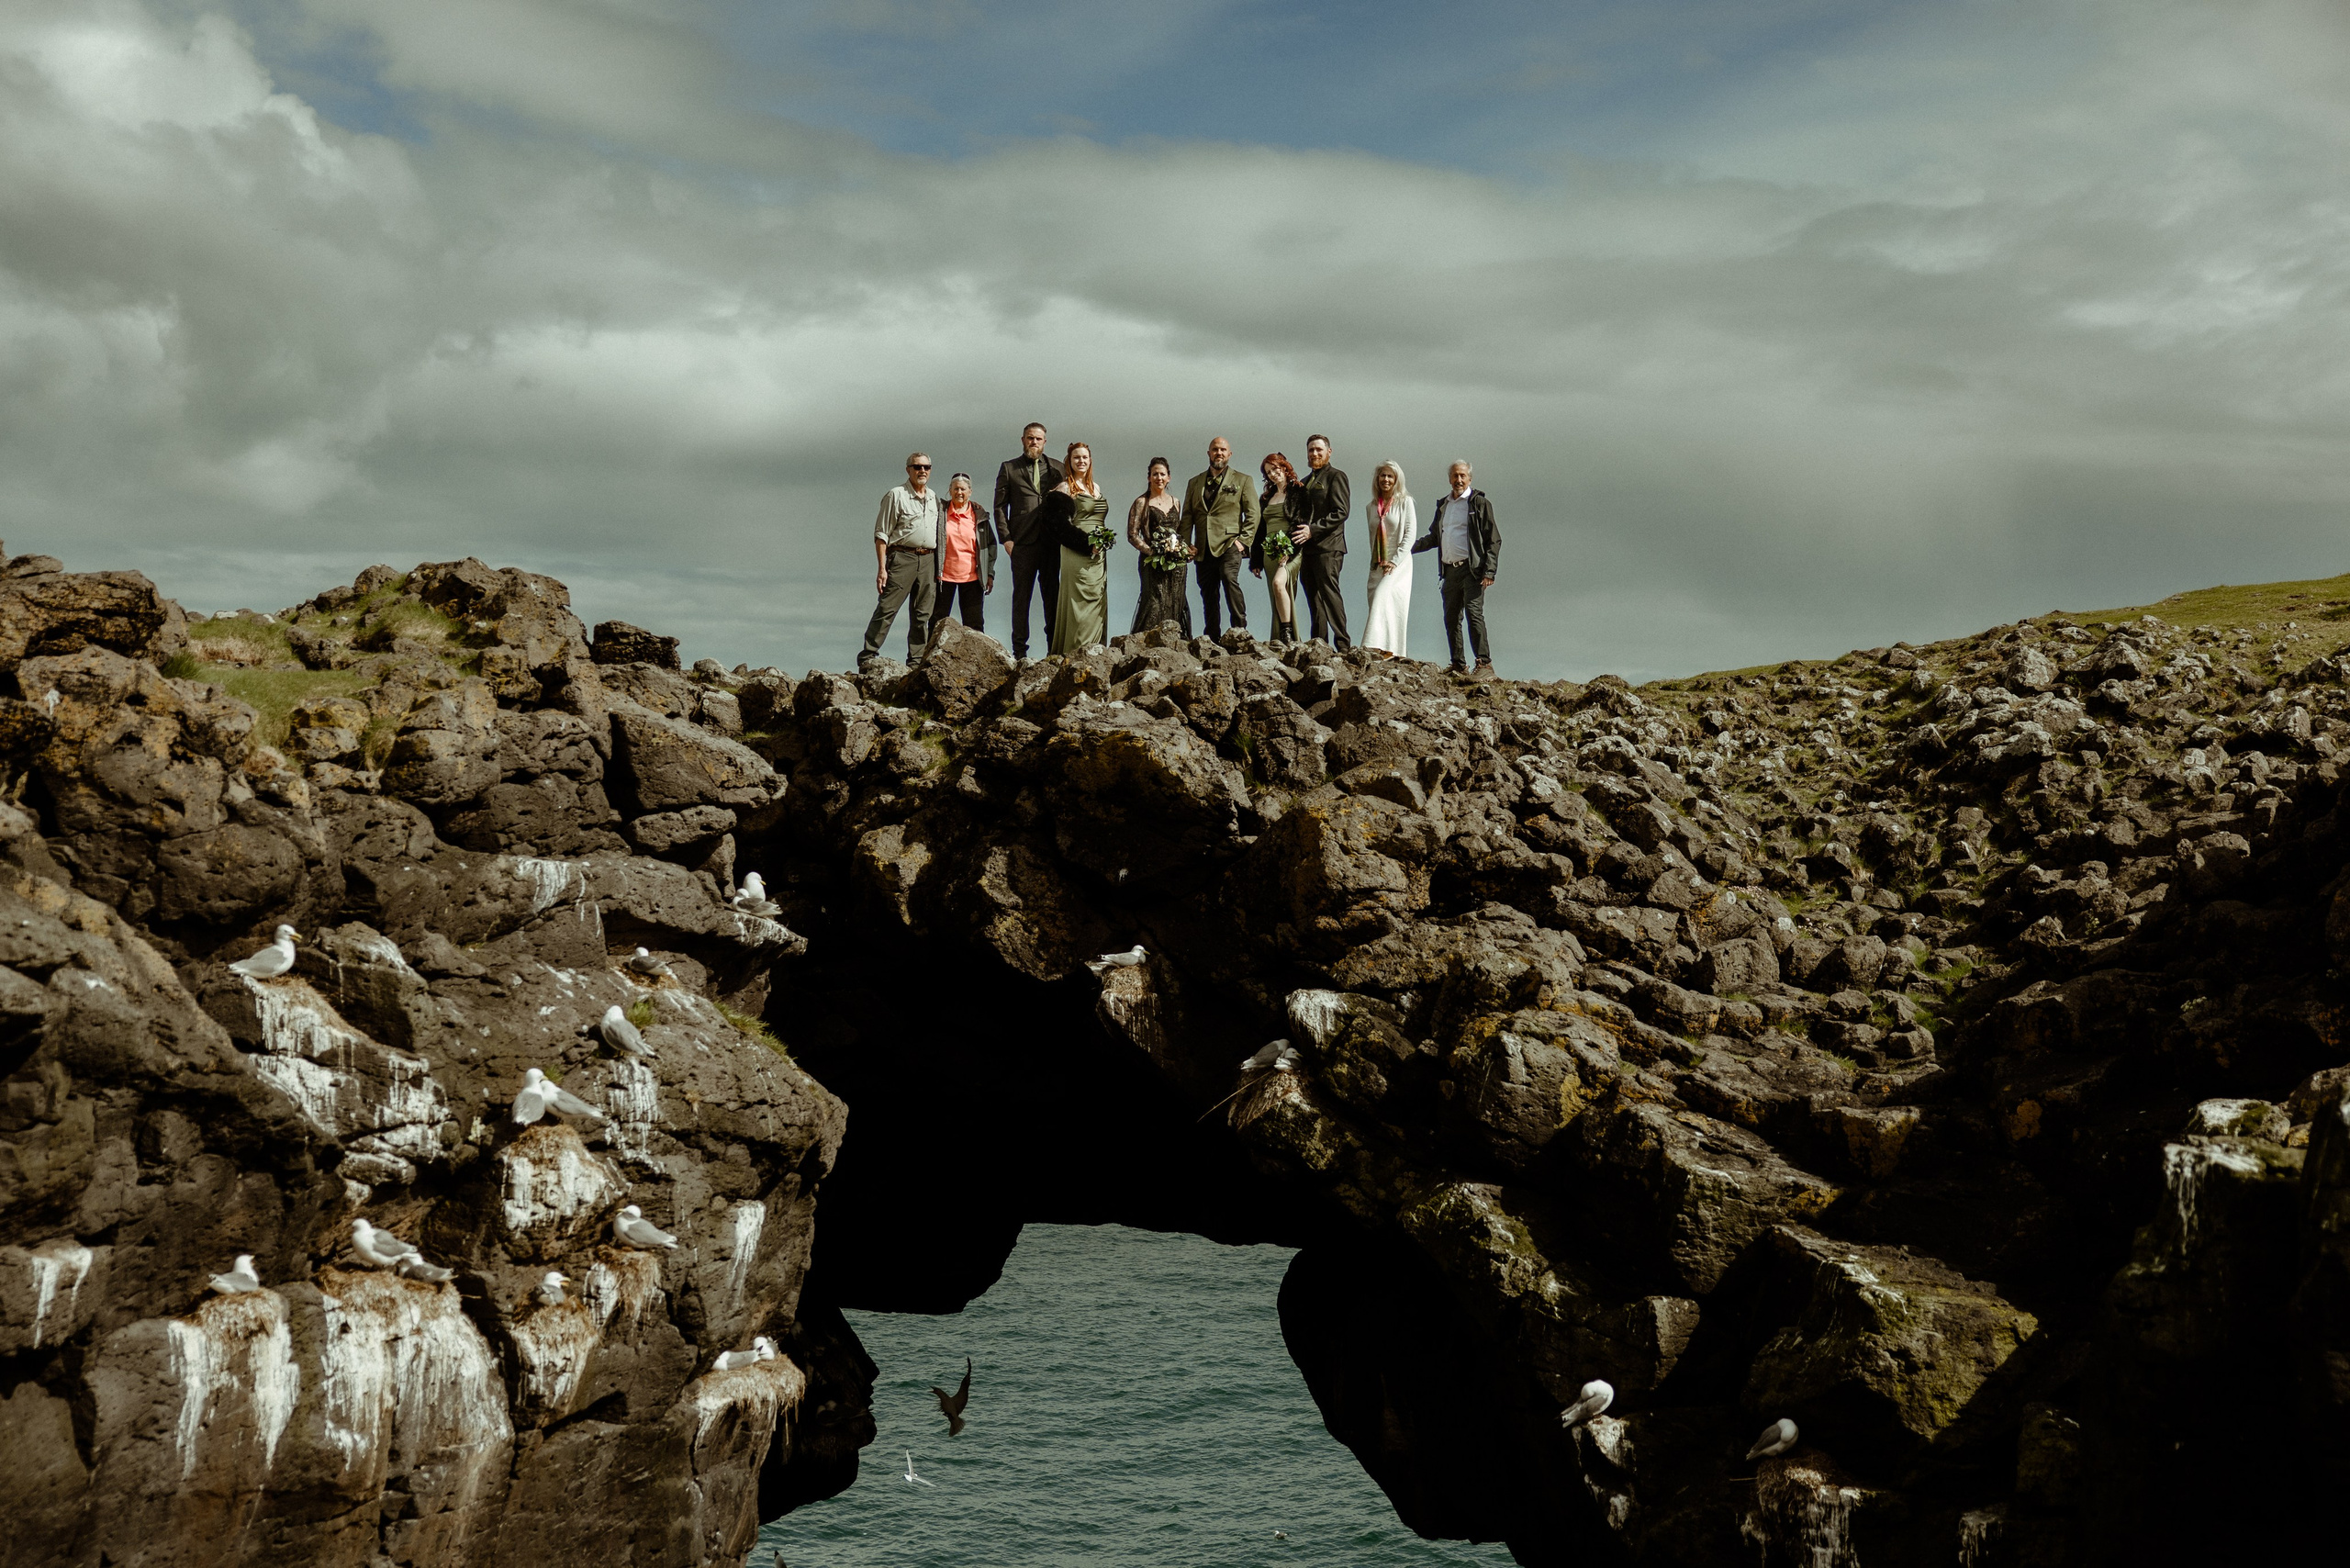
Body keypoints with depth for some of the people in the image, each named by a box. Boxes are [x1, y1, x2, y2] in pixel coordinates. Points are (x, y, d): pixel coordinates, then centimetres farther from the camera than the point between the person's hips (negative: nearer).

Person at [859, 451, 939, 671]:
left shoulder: (934, 497, 16)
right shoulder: (896, 495, -2)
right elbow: (881, 533, -4)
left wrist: (939, 566, 14)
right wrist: (881, 568, -12)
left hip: (928, 560, 5)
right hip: (902, 557, -5)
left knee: (923, 614, 5)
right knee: (887, 609, -9)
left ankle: (916, 661, 10)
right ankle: (868, 656, -7)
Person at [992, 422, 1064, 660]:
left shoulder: (1057, 469, 13)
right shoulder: (1009, 468, 9)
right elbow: (1000, 506, 5)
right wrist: (1005, 538, -5)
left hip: (1052, 542, 2)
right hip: (1023, 542, -2)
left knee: (1052, 595, 5)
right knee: (1021, 596, 0)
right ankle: (1019, 651, 1)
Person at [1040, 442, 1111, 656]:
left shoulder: (1095, 488, 17)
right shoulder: (1064, 489, -4)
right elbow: (1059, 523, -12)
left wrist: (1104, 539, 6)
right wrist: (1086, 542, -17)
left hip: (1098, 555, 7)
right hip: (1077, 554, -7)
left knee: (1097, 601, 5)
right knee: (1079, 601, -9)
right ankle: (1076, 651, -8)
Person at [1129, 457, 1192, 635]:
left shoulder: (1174, 502, 14)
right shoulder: (1141, 503, -1)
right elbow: (1132, 535, -6)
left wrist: (1184, 550, 2)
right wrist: (1152, 551, -16)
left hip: (1176, 564, 5)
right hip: (1153, 564, -5)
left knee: (1176, 606, 3)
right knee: (1155, 606, -11)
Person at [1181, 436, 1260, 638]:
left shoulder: (1241, 481, 10)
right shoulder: (1195, 483, 19)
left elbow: (1252, 513, 4)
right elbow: (1187, 516, 16)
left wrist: (1244, 540, -8)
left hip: (1229, 544, -4)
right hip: (1203, 549, 4)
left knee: (1229, 577, -27)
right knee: (1208, 595, 4)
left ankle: (1240, 627, -24)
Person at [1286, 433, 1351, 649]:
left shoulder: (1335, 477, 0)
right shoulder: (1304, 482, 24)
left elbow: (1341, 512, -10)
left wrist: (1313, 530, -17)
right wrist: (1295, 534, 6)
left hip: (1327, 548, -8)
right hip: (1306, 549, 8)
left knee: (1330, 595, -12)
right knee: (1314, 599, 5)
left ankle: (1343, 645, -12)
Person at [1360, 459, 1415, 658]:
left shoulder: (1404, 502, 0)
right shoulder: (1371, 506, 14)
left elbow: (1410, 534, -6)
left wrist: (1395, 561, -14)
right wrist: (1375, 561, 6)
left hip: (1399, 563, -5)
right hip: (1377, 565, 5)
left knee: (1383, 595, -24)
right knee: (1380, 603, -3)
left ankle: (1387, 649, -32)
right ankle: (1388, 651, -3)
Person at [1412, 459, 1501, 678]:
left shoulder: (1479, 503, 0)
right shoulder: (1443, 505, 19)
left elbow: (1493, 539, -4)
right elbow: (1434, 538, 28)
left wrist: (1489, 571, -13)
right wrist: (1408, 548, 13)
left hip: (1471, 569, -7)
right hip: (1450, 569, 7)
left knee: (1473, 612, -17)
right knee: (1451, 618, 6)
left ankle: (1484, 664, -20)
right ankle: (1459, 666, 13)